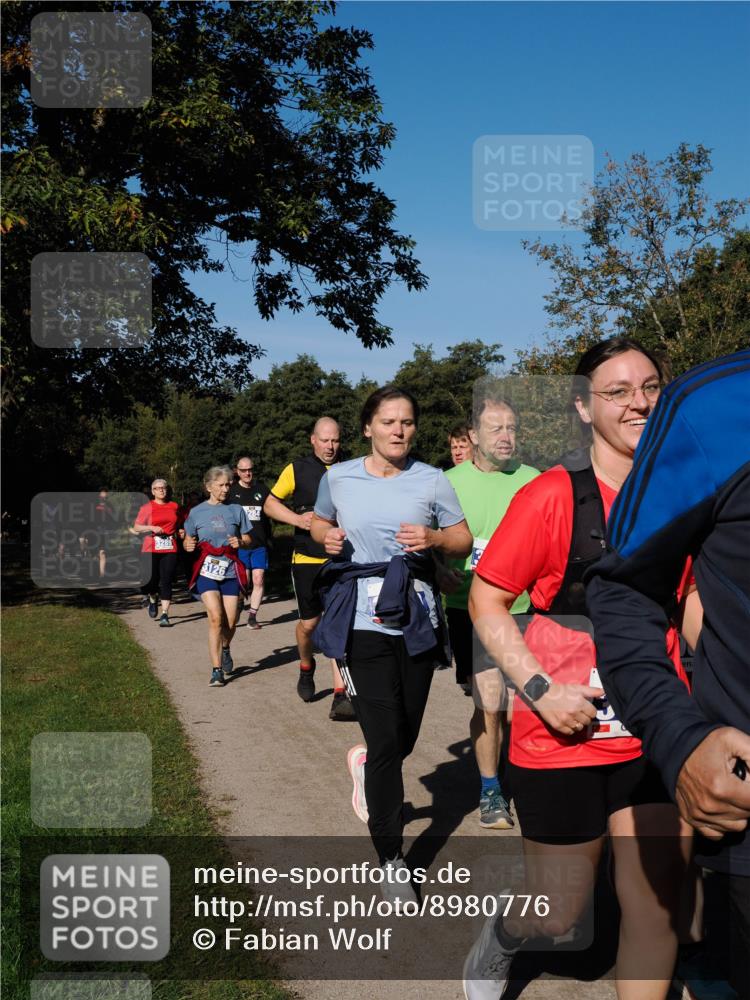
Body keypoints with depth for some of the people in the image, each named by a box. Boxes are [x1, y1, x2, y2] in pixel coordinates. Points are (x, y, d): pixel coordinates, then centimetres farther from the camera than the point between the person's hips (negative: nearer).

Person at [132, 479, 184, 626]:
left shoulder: (174, 506, 11)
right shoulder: (147, 508, 3)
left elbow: (181, 523, 28)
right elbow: (136, 528, 1)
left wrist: (180, 532, 10)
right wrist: (151, 527, -14)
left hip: (170, 549, 2)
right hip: (151, 549, -2)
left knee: (166, 582, -3)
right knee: (151, 580, -6)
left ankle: (165, 615, -1)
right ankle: (152, 599, 29)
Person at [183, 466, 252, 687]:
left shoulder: (236, 510, 8)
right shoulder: (197, 512, 5)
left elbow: (249, 540, 13)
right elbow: (188, 541, 13)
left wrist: (240, 542, -9)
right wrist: (188, 545, -10)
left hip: (230, 571, 2)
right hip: (206, 571, -1)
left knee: (230, 622, 2)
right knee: (216, 617, -15)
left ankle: (225, 649, 36)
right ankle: (216, 669, -9)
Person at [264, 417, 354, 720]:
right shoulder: (297, 470, 1)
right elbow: (270, 503, 6)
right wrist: (297, 519, -9)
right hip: (307, 559, 0)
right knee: (308, 623, 9)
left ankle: (340, 695, -7)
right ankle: (306, 667, 41)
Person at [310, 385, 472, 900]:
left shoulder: (432, 481, 3)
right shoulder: (338, 478, 4)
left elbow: (464, 540, 8)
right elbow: (320, 524, 20)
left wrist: (434, 538, -14)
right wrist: (327, 538, -3)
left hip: (417, 618, 2)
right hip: (363, 620, -2)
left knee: (406, 734, 12)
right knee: (385, 740, -6)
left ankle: (366, 763, 50)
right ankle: (392, 860, 9)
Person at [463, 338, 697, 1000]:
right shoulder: (551, 496, -13)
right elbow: (486, 601, -8)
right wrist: (540, 689, -19)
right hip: (563, 734, -3)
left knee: (656, 907, 10)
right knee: (559, 913, 11)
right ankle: (502, 935, 46)